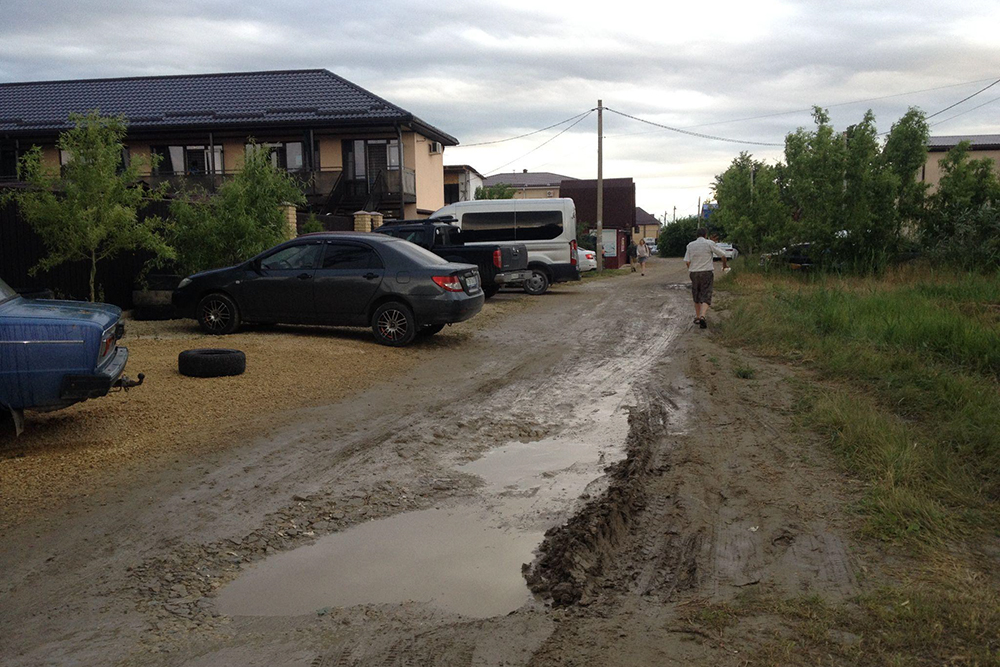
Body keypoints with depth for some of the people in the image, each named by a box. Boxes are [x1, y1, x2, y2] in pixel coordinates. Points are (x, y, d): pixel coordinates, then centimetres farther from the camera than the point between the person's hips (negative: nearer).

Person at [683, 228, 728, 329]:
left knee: (696, 296, 18)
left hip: (694, 272, 3)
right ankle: (702, 317, -22)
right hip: (707, 272, -3)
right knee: (706, 296, -3)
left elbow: (687, 261, 0)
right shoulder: (710, 243, -5)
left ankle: (697, 317, 24)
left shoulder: (690, 245, 3)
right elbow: (722, 255, -3)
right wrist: (725, 264, 16)